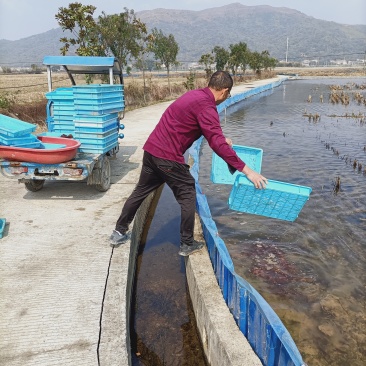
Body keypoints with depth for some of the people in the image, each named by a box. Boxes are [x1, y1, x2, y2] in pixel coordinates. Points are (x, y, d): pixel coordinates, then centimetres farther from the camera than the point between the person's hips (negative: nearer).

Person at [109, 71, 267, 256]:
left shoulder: (195, 94, 14)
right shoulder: (206, 106, -15)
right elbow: (217, 144, -22)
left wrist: (220, 138, 32)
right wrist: (246, 170, -22)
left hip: (151, 148, 9)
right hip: (167, 157, -9)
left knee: (141, 191, 19)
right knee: (187, 195, 6)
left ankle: (119, 233, 31)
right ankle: (186, 244, 15)